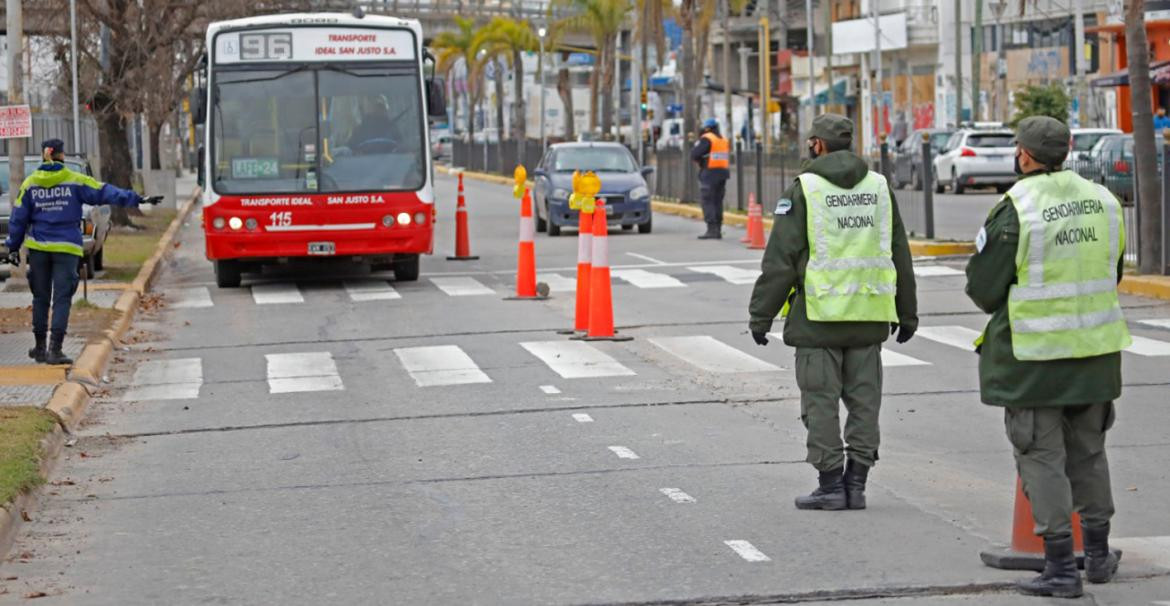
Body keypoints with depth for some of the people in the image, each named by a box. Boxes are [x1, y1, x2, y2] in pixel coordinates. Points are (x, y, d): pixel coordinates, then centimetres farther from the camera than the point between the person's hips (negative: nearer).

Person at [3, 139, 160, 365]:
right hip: (66, 247, -2)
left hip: (38, 247, 3)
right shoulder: (74, 181, -5)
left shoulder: (29, 184, 2)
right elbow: (105, 192, -8)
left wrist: (13, 247, 10)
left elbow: (18, 218, 3)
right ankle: (55, 349, -9)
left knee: (40, 297, 13)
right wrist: (137, 200, -6)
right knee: (62, 298, -2)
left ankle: (40, 347, 19)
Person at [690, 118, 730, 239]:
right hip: (723, 173, 8)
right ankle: (718, 229, 13)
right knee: (718, 202, 13)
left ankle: (711, 229, -15)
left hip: (709, 174, -8)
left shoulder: (706, 139, -9)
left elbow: (694, 155, -14)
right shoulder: (724, 140, 16)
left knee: (707, 202, -6)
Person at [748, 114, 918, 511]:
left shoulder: (805, 189, -6)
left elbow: (780, 260, -8)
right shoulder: (879, 187, 9)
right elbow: (900, 257, 14)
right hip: (869, 315, 4)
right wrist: (907, 313, 22)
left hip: (819, 315, -4)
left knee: (821, 400, 1)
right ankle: (856, 482, 10)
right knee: (864, 400, 10)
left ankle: (831, 484, 1)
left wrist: (761, 315, -1)